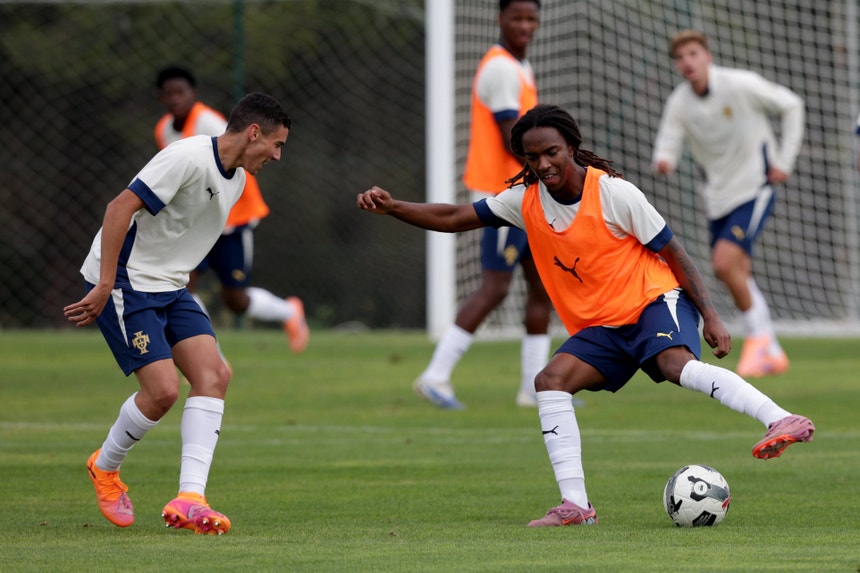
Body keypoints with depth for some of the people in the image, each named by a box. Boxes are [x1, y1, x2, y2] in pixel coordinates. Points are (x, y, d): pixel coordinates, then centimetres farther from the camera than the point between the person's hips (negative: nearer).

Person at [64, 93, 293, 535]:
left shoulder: (237, 179, 11)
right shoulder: (189, 158, -19)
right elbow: (122, 207, -23)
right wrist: (105, 286, -24)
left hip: (170, 288, 9)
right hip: (123, 282, -9)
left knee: (213, 374, -10)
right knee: (163, 390, -15)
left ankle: (189, 498, -16)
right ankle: (105, 467, 14)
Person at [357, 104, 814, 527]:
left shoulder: (614, 194, -15)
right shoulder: (526, 200, -1)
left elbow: (672, 253, -9)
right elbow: (456, 218, 5)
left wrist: (710, 316, -14)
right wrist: (392, 208, -7)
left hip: (654, 300, -6)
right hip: (598, 326, 6)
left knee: (678, 365, -35)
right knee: (551, 380, -16)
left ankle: (781, 422, -48)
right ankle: (575, 505, -18)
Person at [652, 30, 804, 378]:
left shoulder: (741, 85, -15)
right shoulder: (678, 104, -4)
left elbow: (791, 105, -4)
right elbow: (668, 144, -10)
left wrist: (785, 160, -6)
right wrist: (663, 161, -35)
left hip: (755, 189, -5)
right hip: (719, 196, 6)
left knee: (725, 262, -21)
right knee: (737, 274, 8)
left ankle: (759, 336, -4)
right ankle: (772, 353, 22)